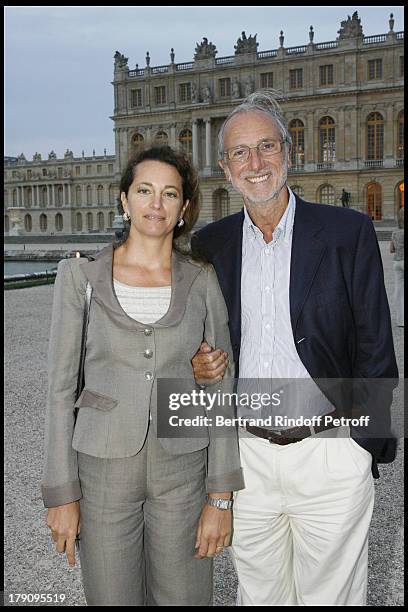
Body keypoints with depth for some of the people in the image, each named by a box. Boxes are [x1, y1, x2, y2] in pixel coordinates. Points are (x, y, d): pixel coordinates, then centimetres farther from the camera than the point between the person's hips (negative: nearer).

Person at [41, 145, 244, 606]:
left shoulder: (202, 281, -2)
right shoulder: (80, 274, -4)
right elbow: (62, 385, -2)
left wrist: (221, 496, -3)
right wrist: (61, 494, -3)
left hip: (183, 470, 1)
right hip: (104, 469, 0)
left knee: (183, 597, 13)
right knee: (111, 598, 13)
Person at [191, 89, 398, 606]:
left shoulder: (349, 232, -6)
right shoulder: (210, 244, 4)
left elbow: (375, 346, -4)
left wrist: (368, 445, -5)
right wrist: (200, 366, -7)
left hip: (329, 453, -2)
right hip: (245, 453, 3)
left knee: (330, 594, 15)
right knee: (258, 593, 20)